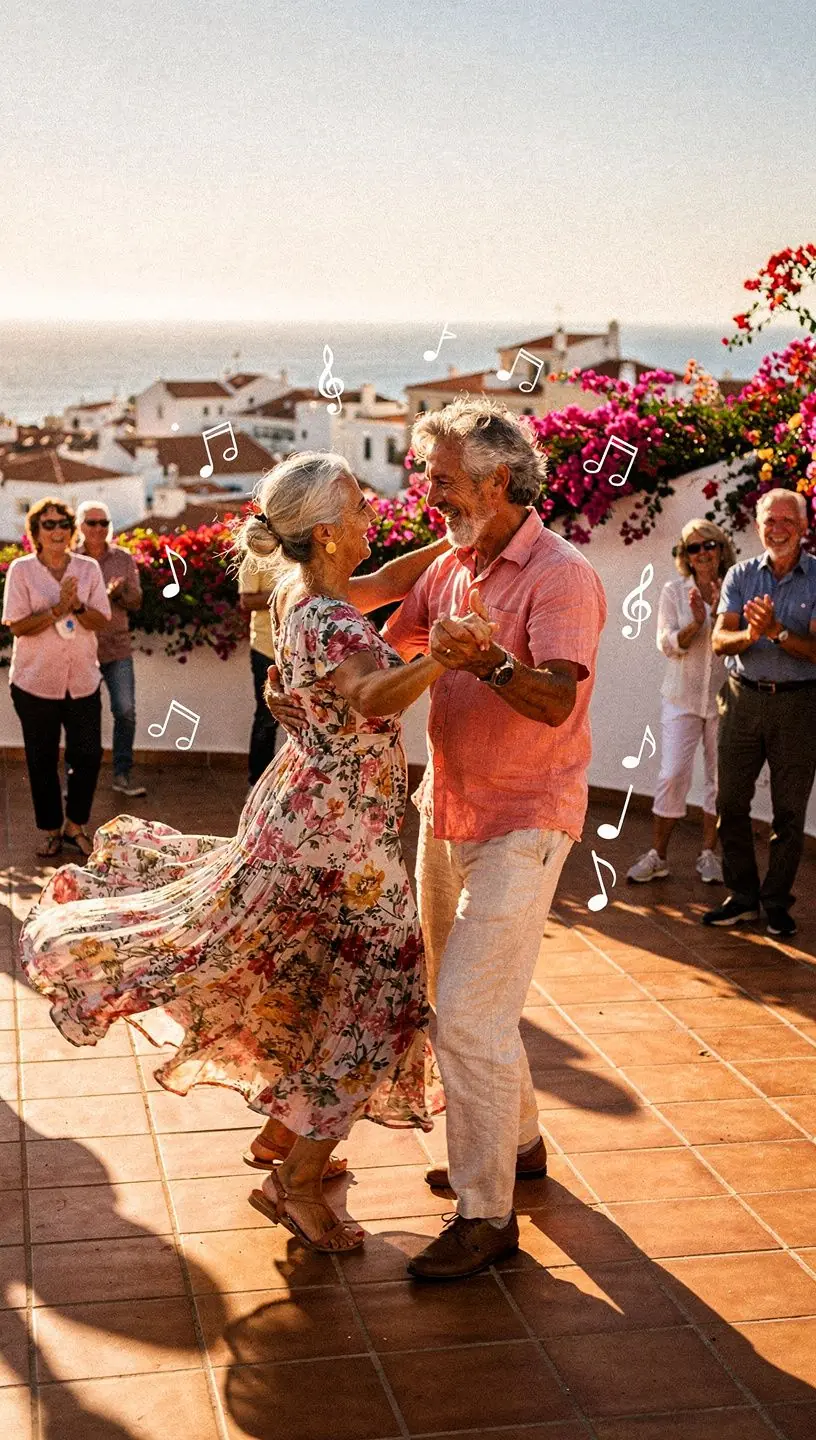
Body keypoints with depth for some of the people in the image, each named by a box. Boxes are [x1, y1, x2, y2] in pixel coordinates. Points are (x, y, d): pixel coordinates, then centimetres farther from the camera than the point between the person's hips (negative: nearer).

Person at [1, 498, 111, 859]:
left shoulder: (88, 568, 4)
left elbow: (100, 621, -2)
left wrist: (77, 607, -20)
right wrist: (57, 610, -20)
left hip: (82, 680, 2)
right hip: (35, 681, -2)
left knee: (88, 755, 0)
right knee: (42, 760, 6)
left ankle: (75, 825, 19)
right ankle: (51, 831, 21)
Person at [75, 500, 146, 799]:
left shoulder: (123, 558, 6)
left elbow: (135, 601, 4)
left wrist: (120, 591, -17)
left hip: (117, 649, 2)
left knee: (126, 712, 1)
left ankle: (122, 774, 13)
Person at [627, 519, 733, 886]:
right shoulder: (674, 591, 2)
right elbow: (667, 644, -5)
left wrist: (720, 612, -19)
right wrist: (696, 624, -21)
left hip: (723, 698, 1)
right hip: (682, 697, -1)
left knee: (720, 777, 7)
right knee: (672, 776, -4)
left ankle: (708, 854, 19)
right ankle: (657, 856, 6)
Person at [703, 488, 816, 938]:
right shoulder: (741, 575, 6)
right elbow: (719, 640, -2)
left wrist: (776, 631, -25)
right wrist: (749, 634, -23)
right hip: (743, 695, 3)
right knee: (731, 801, 4)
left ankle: (776, 901, 16)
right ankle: (743, 895, 17)